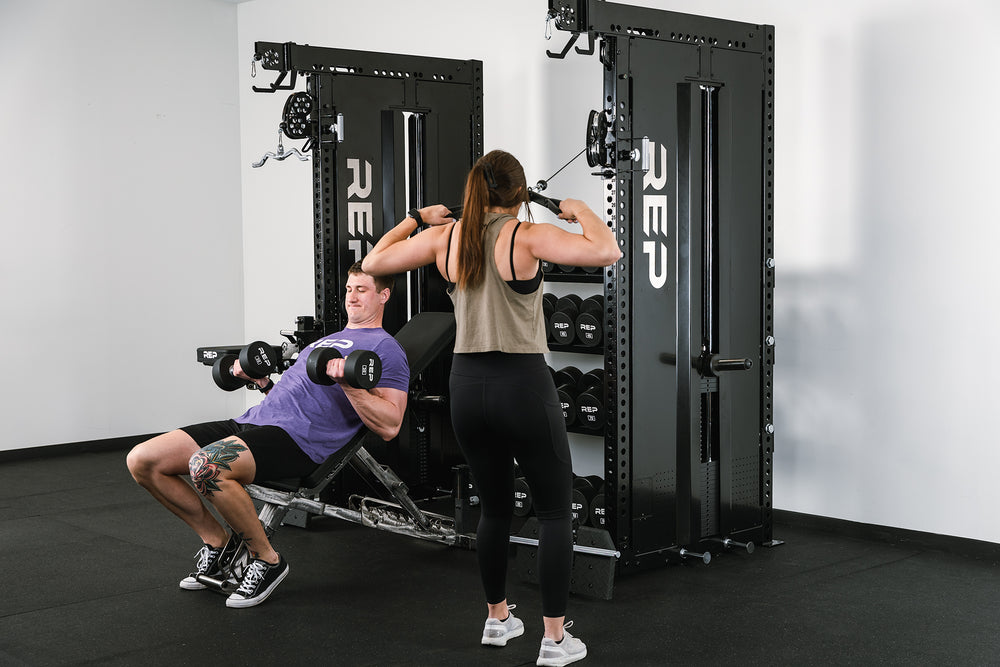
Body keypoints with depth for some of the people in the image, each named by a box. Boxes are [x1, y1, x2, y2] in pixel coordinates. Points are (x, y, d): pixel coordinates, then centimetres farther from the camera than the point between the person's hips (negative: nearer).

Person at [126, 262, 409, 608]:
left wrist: (348, 382, -18)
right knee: (142, 460, -5)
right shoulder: (327, 340, 32)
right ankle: (218, 542, 10)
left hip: (296, 438, -9)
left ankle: (267, 560, -14)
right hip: (250, 422, 9)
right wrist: (262, 382, 23)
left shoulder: (385, 349, 5)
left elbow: (388, 427, -8)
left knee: (206, 466, -37)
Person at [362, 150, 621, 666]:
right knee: (555, 512, 7)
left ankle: (497, 619, 32)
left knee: (494, 508, 22)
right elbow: (605, 253, -23)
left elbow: (373, 263, 12)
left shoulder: (443, 237, 2)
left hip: (467, 386, 5)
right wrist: (581, 212, -5)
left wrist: (417, 218, 20)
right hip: (523, 384, -5)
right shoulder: (527, 237, -11)